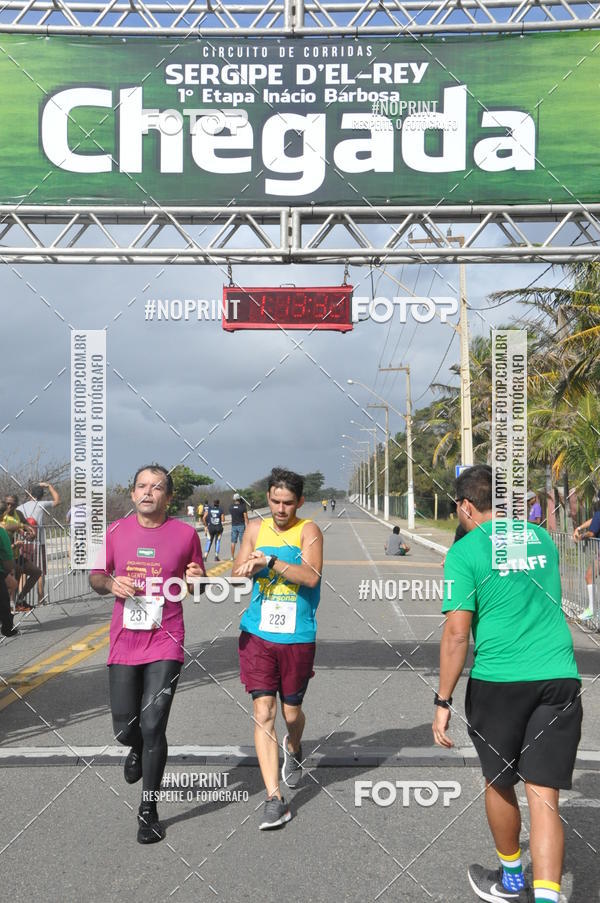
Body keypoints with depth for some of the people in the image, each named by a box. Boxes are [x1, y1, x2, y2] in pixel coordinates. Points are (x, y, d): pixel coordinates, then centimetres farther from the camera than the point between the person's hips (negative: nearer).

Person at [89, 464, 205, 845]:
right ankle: (138, 749, 47)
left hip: (165, 643, -2)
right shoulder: (116, 531, 4)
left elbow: (199, 583, 11)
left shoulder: (185, 533, -1)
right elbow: (96, 576, 14)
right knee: (125, 728, 8)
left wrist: (197, 580, -13)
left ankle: (149, 810, 9)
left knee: (152, 727, -8)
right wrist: (111, 583, -9)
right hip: (124, 642, 3)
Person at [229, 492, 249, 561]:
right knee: (242, 542, 2)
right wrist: (247, 526, -5)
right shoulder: (243, 507, -10)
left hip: (233, 526, 3)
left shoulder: (231, 507, 2)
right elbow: (245, 518, -9)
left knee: (233, 542, 7)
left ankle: (232, 557, 8)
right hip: (241, 525, -3)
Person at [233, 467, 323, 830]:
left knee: (291, 711, 13)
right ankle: (275, 799, -5)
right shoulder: (256, 528, 6)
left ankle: (293, 749, 49)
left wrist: (270, 562, -27)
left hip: (298, 638, -2)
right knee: (263, 712, -7)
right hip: (257, 635, 2)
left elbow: (311, 576, -19)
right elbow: (237, 573, 12)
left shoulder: (308, 530, -5)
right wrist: (246, 569, -11)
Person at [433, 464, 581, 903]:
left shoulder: (465, 551, -6)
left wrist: (443, 702, -5)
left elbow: (457, 633, -11)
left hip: (498, 681, -3)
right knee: (543, 795, 4)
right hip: (560, 678, 3)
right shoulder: (541, 538, 11)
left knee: (499, 783, 19)